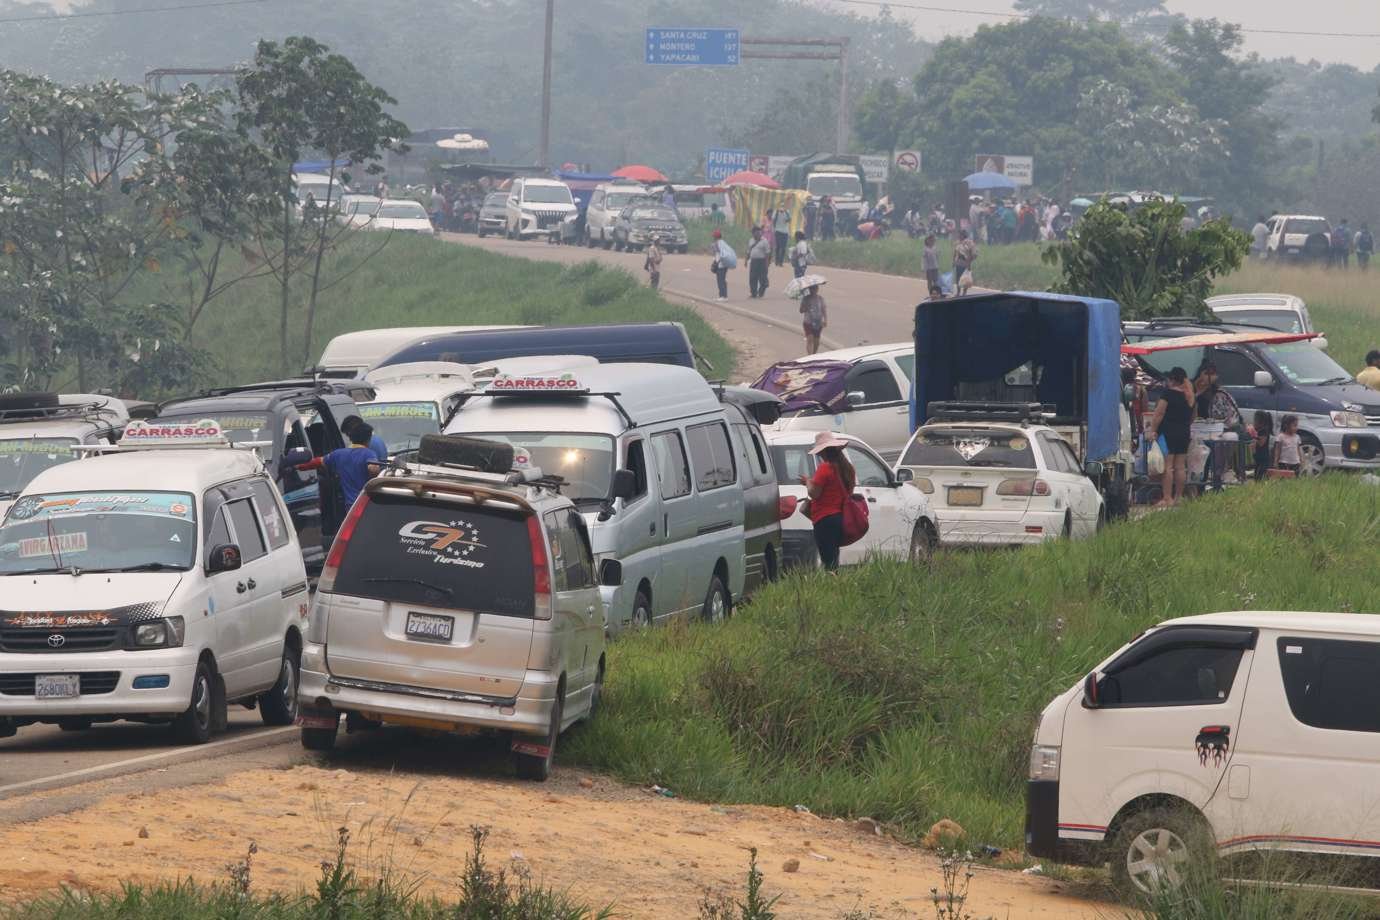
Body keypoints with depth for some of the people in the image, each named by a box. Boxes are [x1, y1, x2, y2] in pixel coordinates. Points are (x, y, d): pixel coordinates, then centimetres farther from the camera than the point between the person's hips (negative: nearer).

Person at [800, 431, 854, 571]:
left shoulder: (825, 468, -15)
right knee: (833, 558, 15)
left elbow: (814, 493, -16)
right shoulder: (847, 468, 10)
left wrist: (807, 482, 4)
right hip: (841, 517, 9)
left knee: (828, 561, -10)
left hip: (825, 519, -9)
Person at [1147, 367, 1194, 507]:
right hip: (1184, 433, 7)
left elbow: (1159, 414, -14)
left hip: (1168, 432, -7)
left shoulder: (1168, 393, -10)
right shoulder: (1189, 396, 11)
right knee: (1180, 467, 9)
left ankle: (1167, 498, -13)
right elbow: (1191, 418, 18)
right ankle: (1178, 497, 12)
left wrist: (1153, 430, -12)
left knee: (1167, 466, -8)